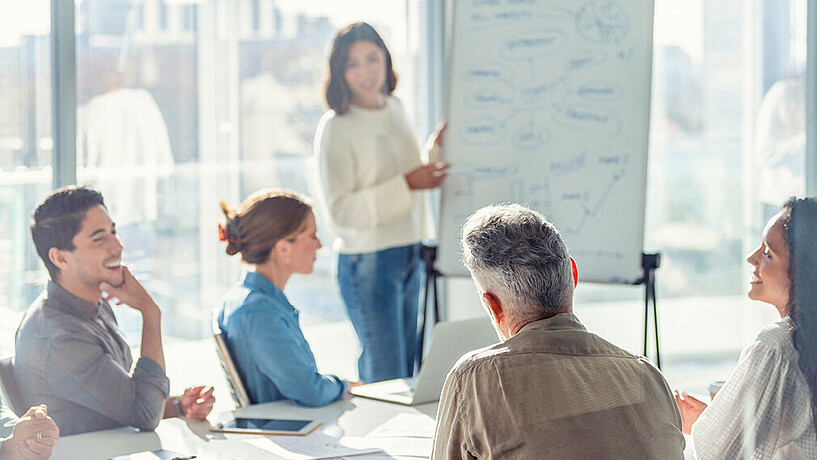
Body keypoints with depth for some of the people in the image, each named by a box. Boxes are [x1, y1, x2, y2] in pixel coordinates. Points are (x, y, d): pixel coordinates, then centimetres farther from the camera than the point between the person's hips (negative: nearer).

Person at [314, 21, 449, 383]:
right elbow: (341, 210, -19)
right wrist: (406, 184, -22)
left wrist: (434, 150, 7)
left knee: (407, 370, 12)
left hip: (409, 255, 7)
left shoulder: (395, 109, 9)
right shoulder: (335, 128, -14)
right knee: (387, 378, -4)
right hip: (368, 261, -7)